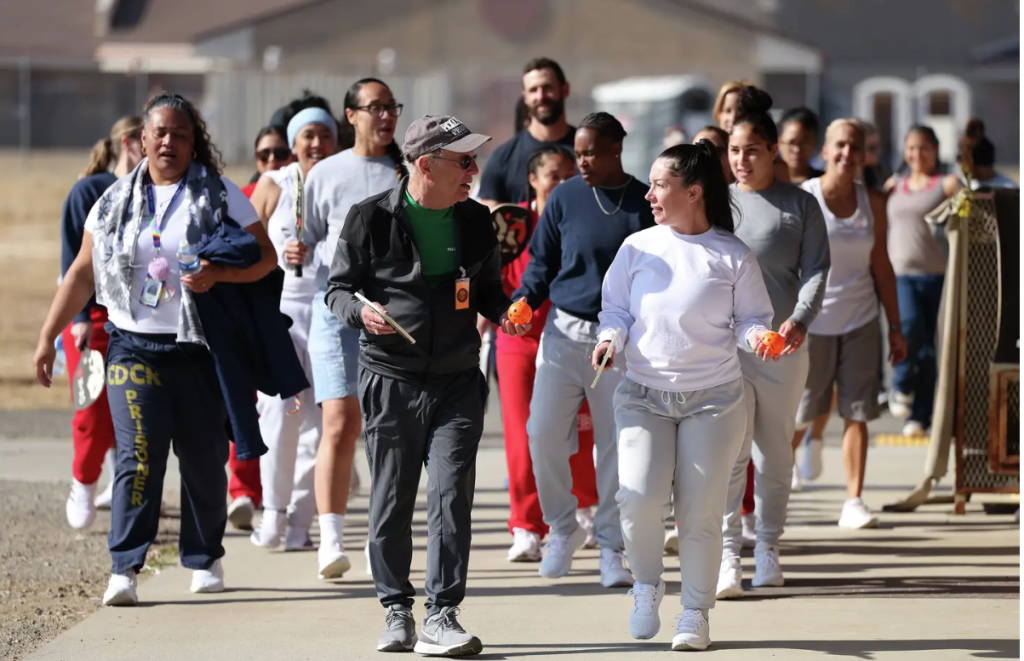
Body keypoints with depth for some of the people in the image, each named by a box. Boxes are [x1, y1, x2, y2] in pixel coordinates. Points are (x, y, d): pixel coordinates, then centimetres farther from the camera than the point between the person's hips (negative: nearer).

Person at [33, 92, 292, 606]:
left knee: (203, 459, 5)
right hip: (135, 346, 0)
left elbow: (265, 258, 2)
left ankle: (204, 559, 22)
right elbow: (82, 274, 13)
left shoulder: (220, 196, 3)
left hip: (201, 349, 0)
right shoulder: (116, 201, 10)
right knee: (138, 456, -12)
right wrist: (47, 337, 10)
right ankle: (124, 568, -14)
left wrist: (218, 274, -17)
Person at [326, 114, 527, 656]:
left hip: (457, 382, 2)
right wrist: (360, 311, -19)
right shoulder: (371, 219, -4)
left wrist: (503, 313, 0)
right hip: (390, 381, -2)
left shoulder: (475, 220, 8)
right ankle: (397, 611, 18)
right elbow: (337, 288, 2)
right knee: (391, 501, 4)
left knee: (451, 493, -9)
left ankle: (442, 616, -8)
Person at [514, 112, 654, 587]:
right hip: (564, 332, 1)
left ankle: (610, 547, 13)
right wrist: (523, 301, -6)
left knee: (616, 444, 2)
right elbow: (542, 262, 12)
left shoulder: (646, 204, 1)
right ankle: (562, 528, 15)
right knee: (543, 433, -5)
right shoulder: (565, 198, 4)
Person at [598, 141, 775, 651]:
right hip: (644, 393, 1)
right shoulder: (638, 248, 3)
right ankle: (646, 585, 9)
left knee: (700, 511, 0)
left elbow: (751, 317, 4)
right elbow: (616, 308, 10)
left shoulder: (733, 257, -2)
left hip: (713, 398, -1)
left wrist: (755, 336, -18)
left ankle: (695, 612, 18)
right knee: (639, 496, -18)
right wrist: (611, 337, -11)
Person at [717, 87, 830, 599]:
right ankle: (727, 552, -13)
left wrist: (800, 318, -16)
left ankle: (768, 547, 22)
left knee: (775, 450, 10)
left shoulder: (800, 205, 6)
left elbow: (816, 268, 0)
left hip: (782, 345, 0)